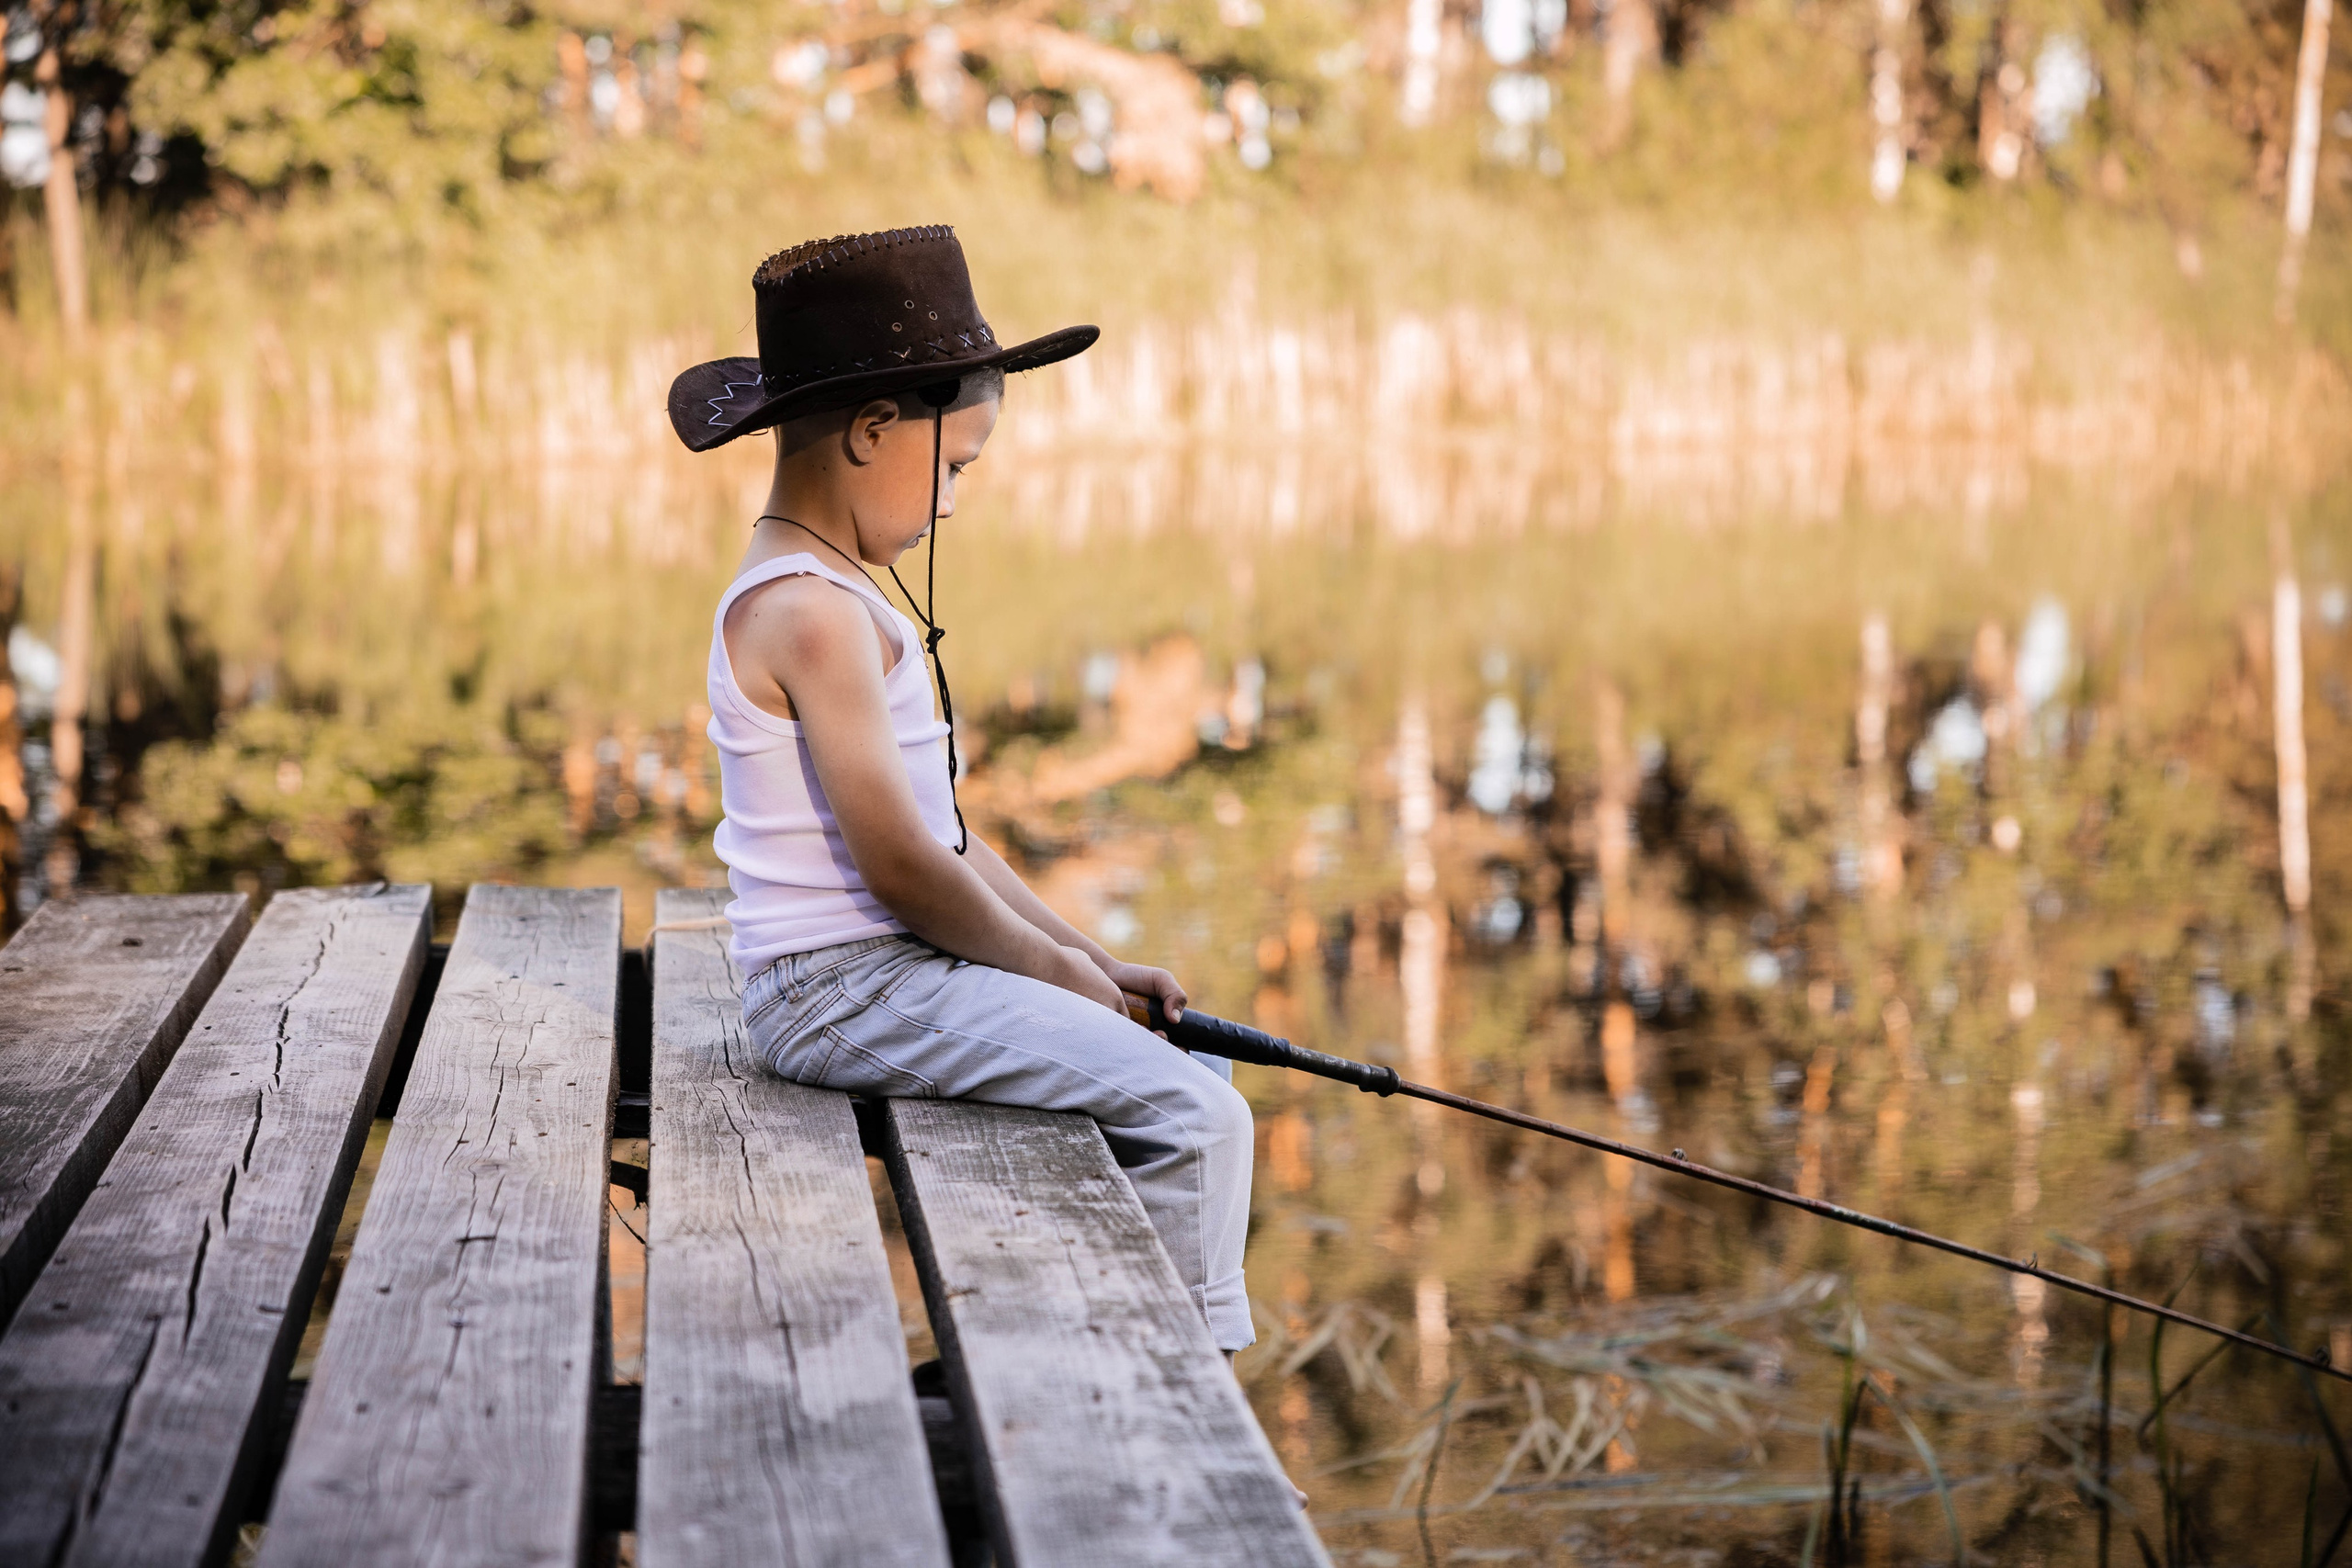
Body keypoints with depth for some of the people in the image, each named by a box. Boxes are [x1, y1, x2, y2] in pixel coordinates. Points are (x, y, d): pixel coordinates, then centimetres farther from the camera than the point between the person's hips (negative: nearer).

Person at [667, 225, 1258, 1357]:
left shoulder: (831, 599, 17)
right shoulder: (812, 612, -17)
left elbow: (943, 839, 18)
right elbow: (900, 866, -20)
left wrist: (1096, 963, 11)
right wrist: (1057, 967, -5)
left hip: (885, 973, 11)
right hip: (846, 987, -11)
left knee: (1195, 1068, 14)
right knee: (1193, 1120, -19)